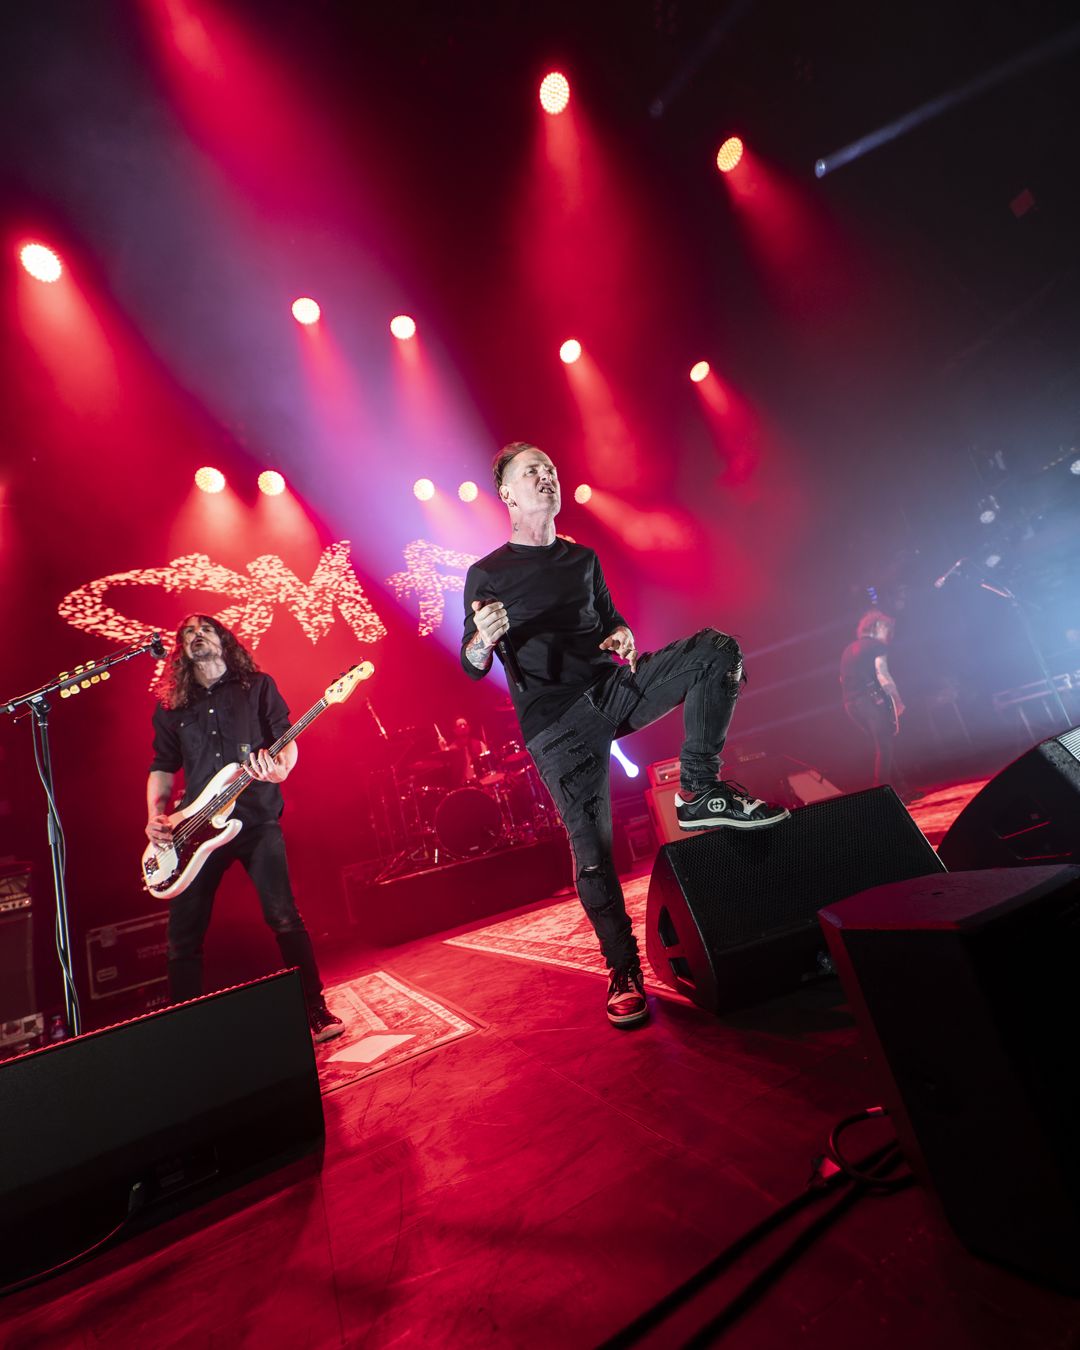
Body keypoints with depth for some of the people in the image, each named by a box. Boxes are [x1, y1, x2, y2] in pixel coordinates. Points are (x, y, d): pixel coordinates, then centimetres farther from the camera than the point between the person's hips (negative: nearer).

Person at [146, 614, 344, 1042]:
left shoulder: (258, 686, 7)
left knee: (284, 916, -7)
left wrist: (281, 769, -19)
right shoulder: (170, 705, 15)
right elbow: (161, 767, 17)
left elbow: (287, 740, 3)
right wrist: (155, 817, 3)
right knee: (183, 935, 6)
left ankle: (316, 1010, 4)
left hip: (256, 818, -3)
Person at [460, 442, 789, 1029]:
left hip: (612, 687, 5)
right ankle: (623, 971, 15)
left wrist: (624, 636, 0)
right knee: (592, 850, -7)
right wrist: (485, 637, -24)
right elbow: (472, 667, 0)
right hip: (556, 721, -4)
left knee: (716, 648, -14)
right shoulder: (486, 574, 2)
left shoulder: (583, 558, 17)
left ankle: (699, 792, -12)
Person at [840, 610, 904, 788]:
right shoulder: (877, 645, -3)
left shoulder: (848, 649, 20)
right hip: (872, 700, -7)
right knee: (885, 747, -1)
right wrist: (898, 701, -7)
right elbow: (882, 676, -14)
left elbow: (843, 678, 22)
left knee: (881, 746, 17)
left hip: (851, 704, 8)